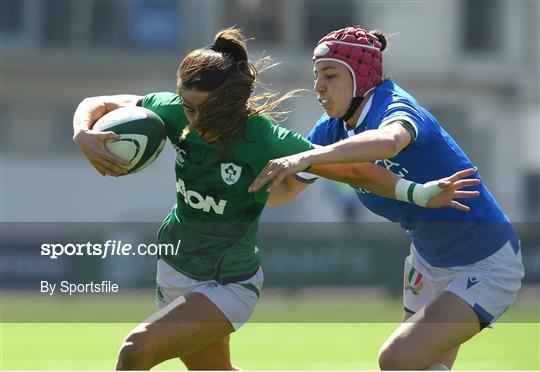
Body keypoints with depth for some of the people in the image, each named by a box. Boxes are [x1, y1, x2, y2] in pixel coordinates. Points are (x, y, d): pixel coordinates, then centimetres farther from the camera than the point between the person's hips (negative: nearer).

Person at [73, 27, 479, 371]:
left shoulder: (267, 141, -26)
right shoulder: (177, 112, -14)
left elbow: (355, 170, -17)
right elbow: (98, 104, -2)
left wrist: (419, 194, -27)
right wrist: (84, 137, -24)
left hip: (229, 285, -6)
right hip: (174, 268, 6)